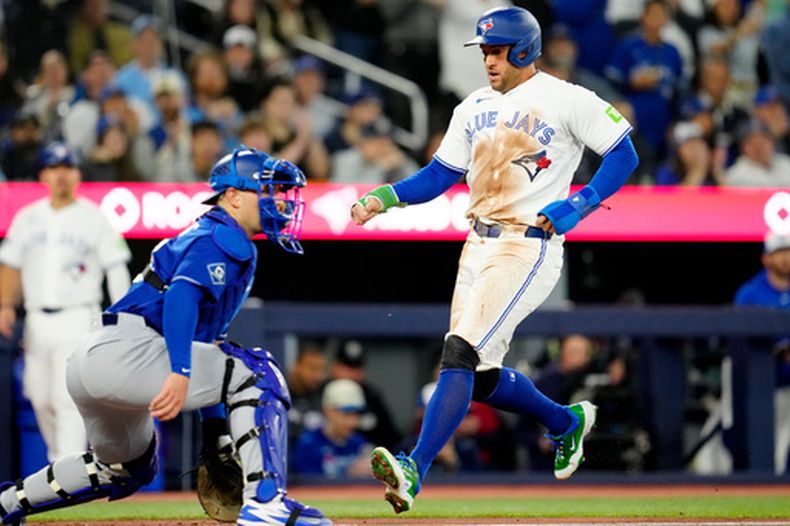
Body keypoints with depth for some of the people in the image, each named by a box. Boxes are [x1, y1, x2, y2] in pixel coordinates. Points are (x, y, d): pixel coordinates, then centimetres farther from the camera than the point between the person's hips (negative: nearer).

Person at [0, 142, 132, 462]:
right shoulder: (27, 219, 11)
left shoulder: (94, 218, 0)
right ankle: (58, 457, 31)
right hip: (37, 322, 5)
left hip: (78, 319, -5)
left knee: (69, 399, -14)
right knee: (40, 396, 9)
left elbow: (116, 270, -1)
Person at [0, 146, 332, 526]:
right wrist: (181, 373, -35)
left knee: (128, 470, 31)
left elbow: (203, 337, 28)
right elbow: (181, 295, -22)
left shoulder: (205, 237, 27)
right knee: (257, 374, -12)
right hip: (125, 349, -11)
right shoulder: (224, 239, -4)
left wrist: (216, 426, 25)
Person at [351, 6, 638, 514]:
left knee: (461, 353, -21)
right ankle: (567, 421, 36)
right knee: (481, 377, 10)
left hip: (529, 247, -8)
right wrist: (384, 198, 0)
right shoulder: (475, 109, 15)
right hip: (479, 246, 8)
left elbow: (624, 155, -3)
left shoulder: (566, 100, -5)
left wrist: (577, 206, -14)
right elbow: (439, 175, 16)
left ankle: (415, 472, -27)